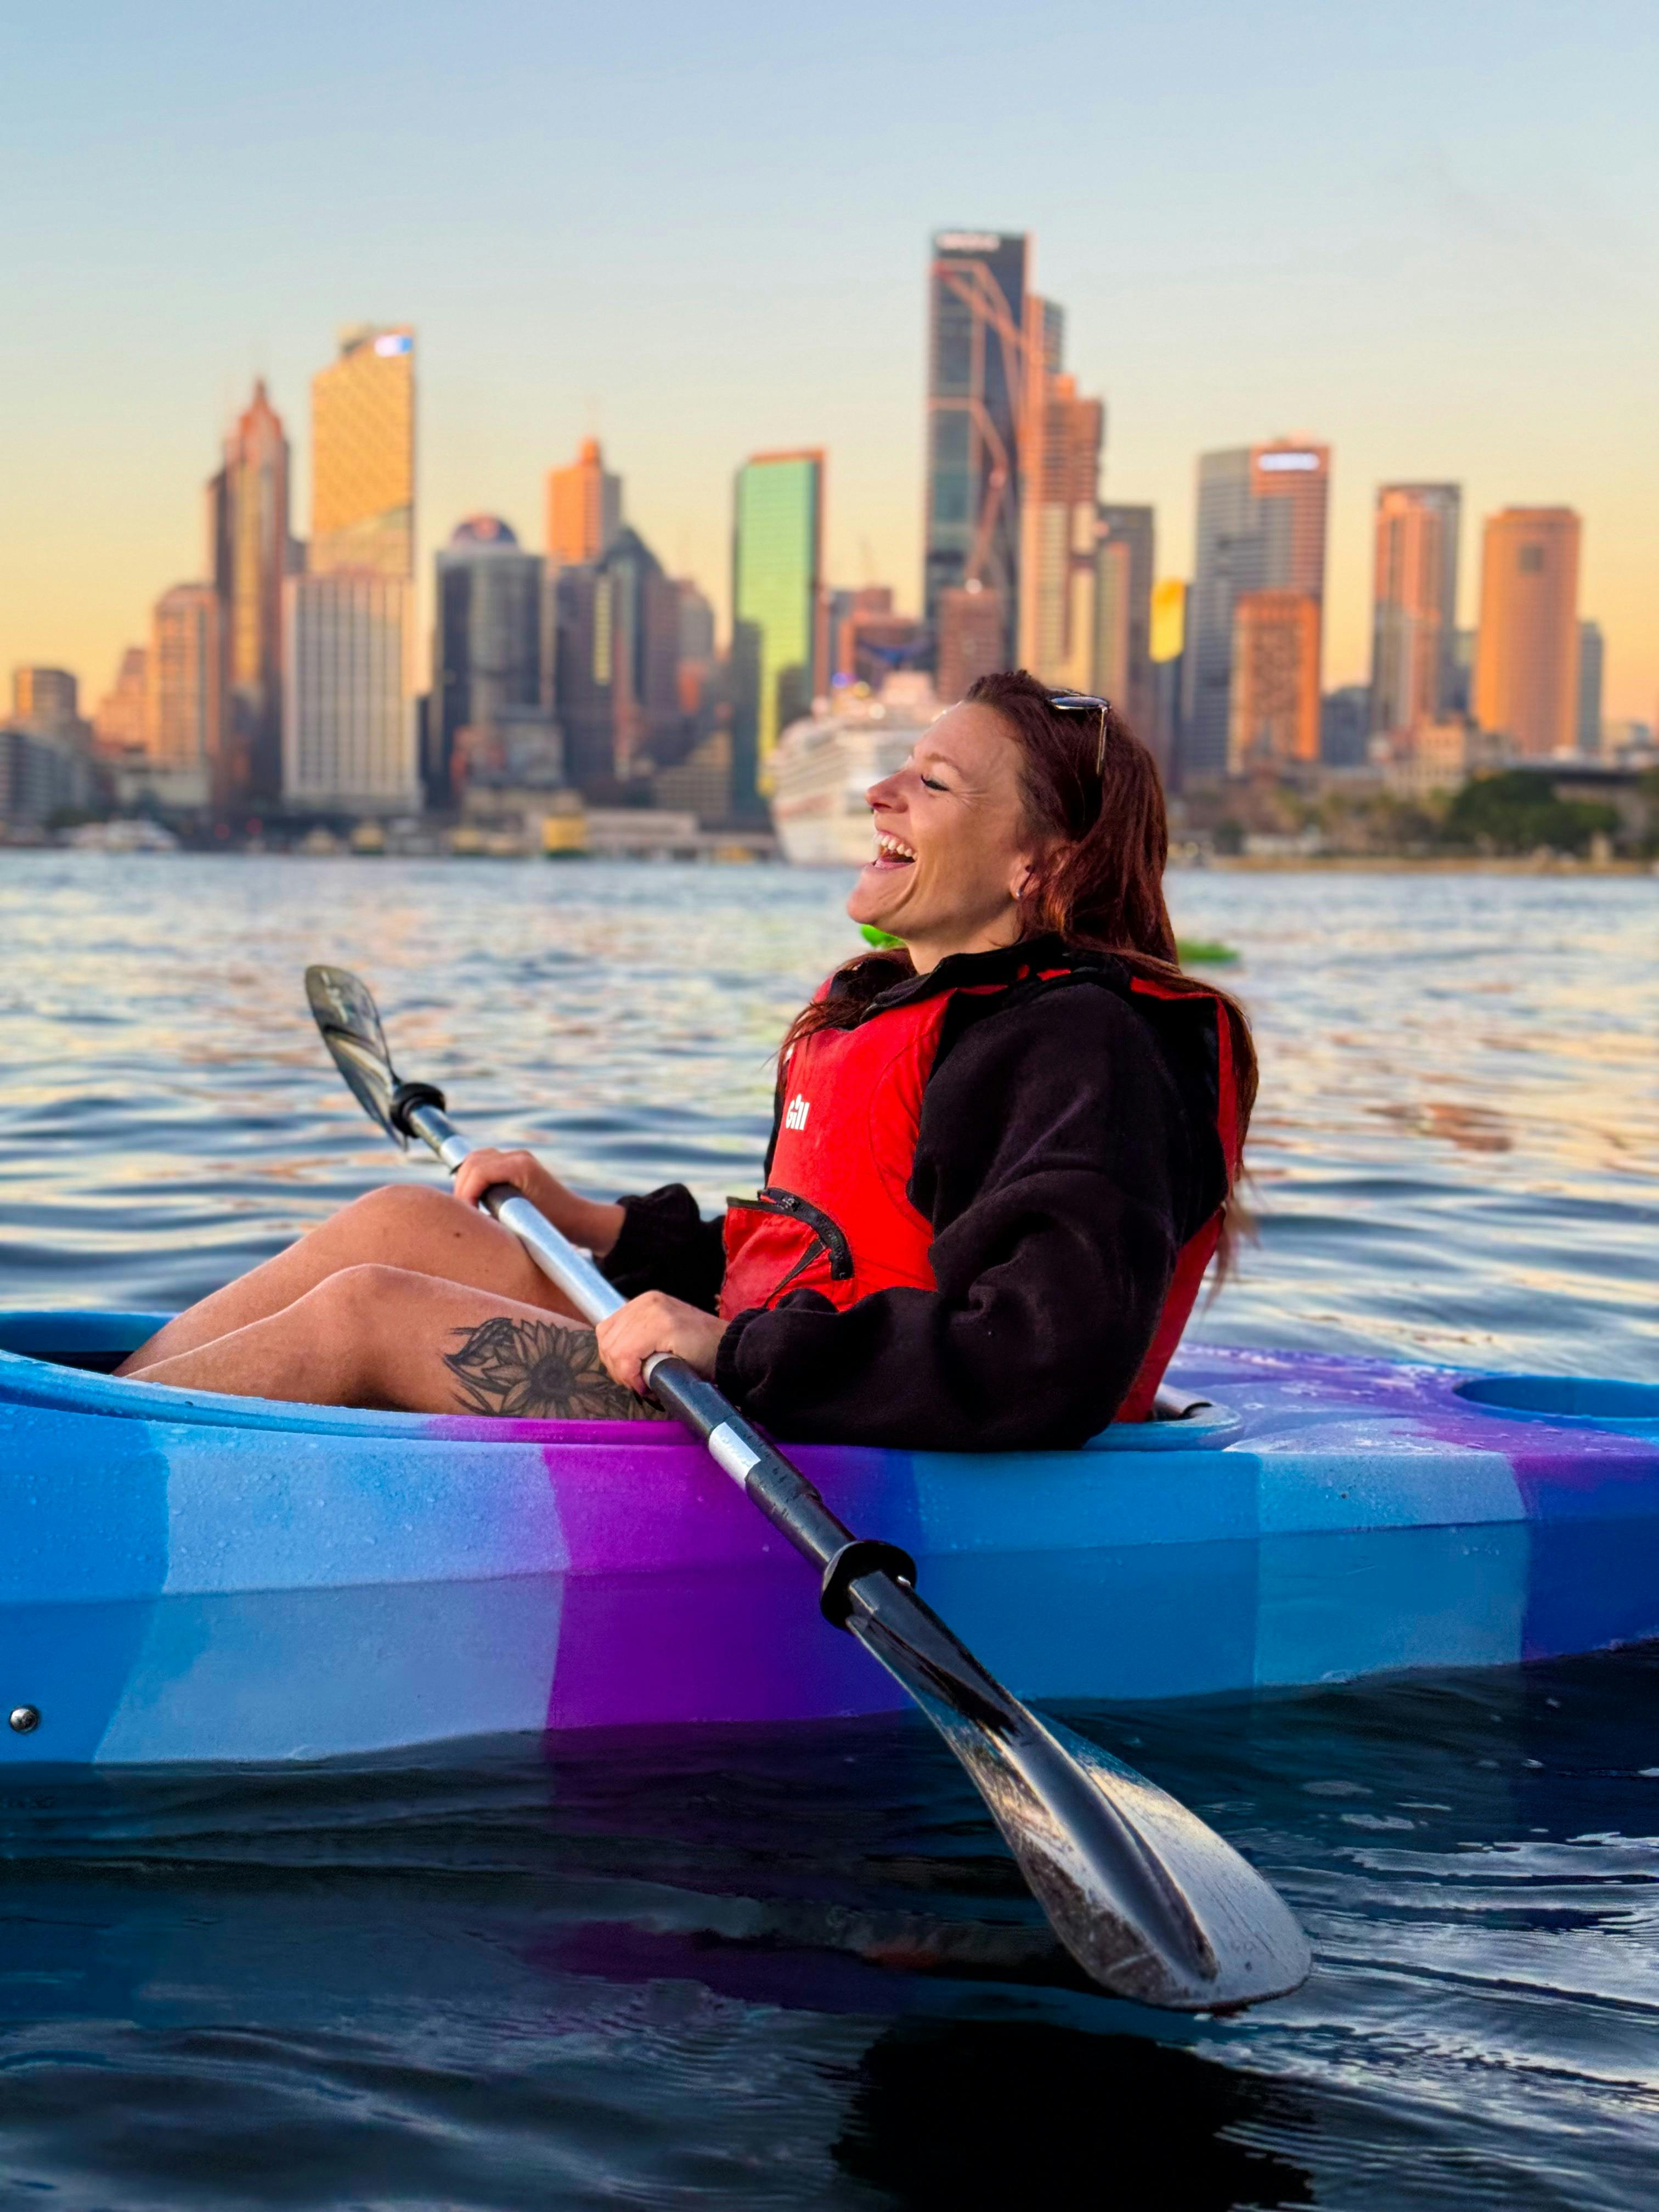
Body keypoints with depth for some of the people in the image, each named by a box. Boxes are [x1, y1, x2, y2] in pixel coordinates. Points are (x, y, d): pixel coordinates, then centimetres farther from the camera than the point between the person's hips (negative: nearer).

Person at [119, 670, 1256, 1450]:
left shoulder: (1084, 1050, -16)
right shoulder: (884, 1010, 16)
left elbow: (1053, 1365, -29)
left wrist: (742, 1352, -26)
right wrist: (606, 1228, 15)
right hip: (759, 1412, 10)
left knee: (370, 1313, -10)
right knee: (400, 1221, 8)